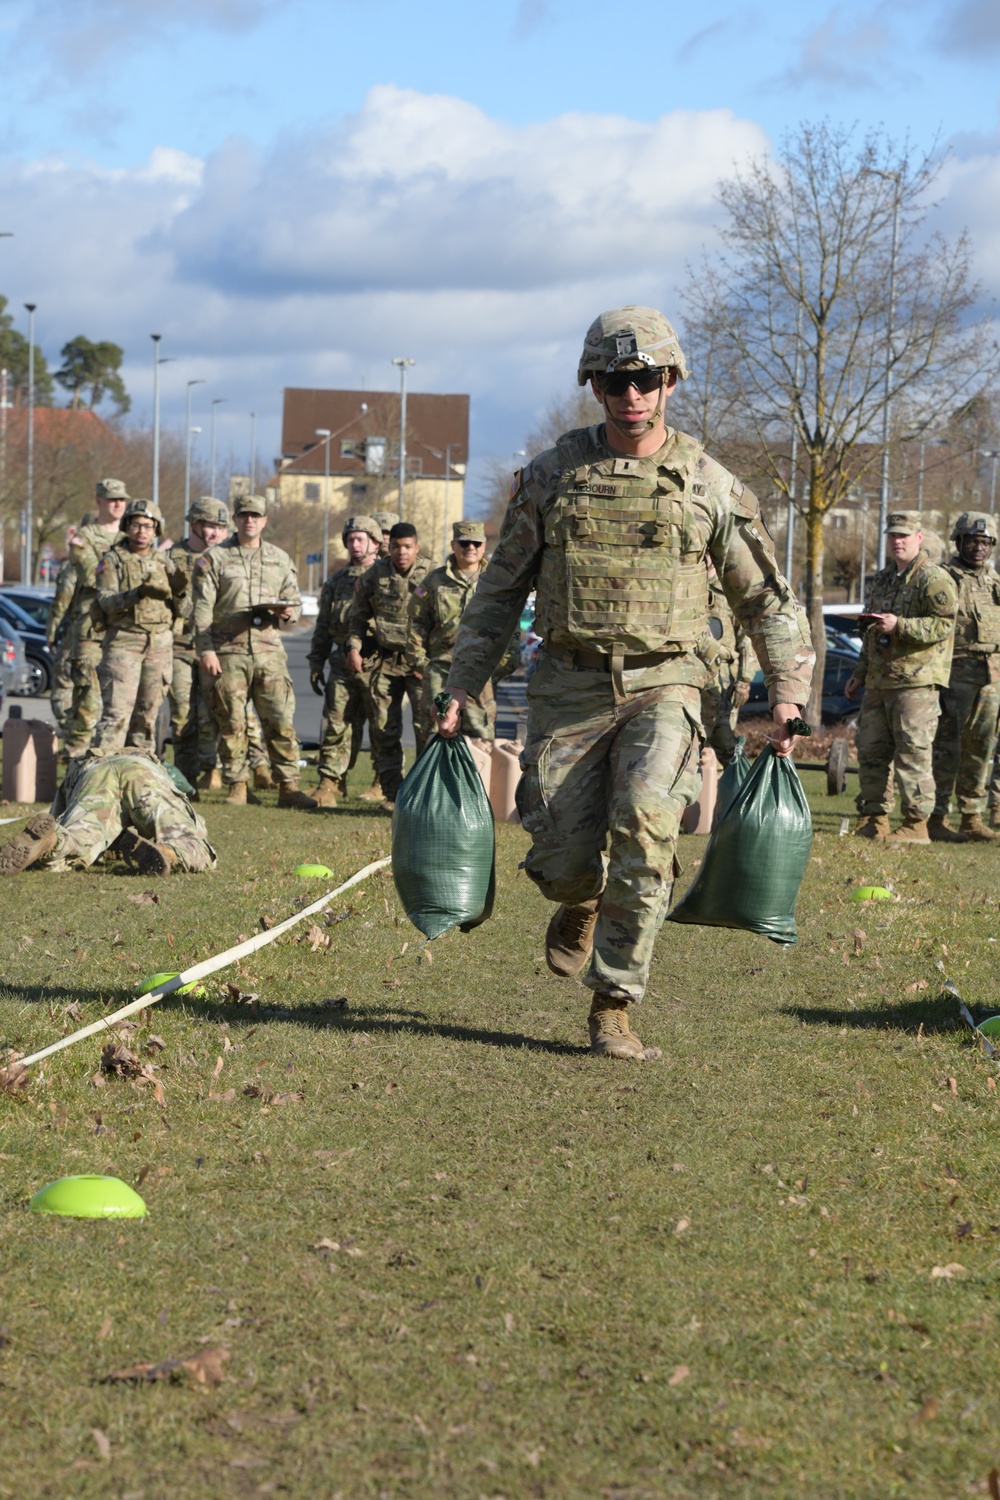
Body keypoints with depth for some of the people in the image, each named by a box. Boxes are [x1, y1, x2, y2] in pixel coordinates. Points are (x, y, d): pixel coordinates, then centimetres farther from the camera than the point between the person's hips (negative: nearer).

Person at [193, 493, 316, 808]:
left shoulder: (279, 559, 15)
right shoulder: (214, 558, 5)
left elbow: (295, 600, 19)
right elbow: (203, 608, 0)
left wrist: (288, 611, -6)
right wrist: (205, 649, -9)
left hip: (268, 649, 2)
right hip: (228, 651, -2)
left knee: (281, 720, -4)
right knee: (232, 723, 0)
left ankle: (288, 786, 0)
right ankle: (237, 787, 8)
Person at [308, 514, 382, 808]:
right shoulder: (336, 581, 18)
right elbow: (322, 627, 21)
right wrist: (315, 663, 15)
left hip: (376, 664, -3)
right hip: (342, 663, 3)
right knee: (337, 726, -2)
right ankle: (329, 784, -1)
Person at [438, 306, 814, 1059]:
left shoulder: (709, 485, 2)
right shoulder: (551, 476, 4)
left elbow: (767, 599, 9)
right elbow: (499, 592, 10)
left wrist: (787, 696, 1)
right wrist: (460, 689, 6)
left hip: (662, 688, -1)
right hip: (570, 687, 1)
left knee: (645, 829, -22)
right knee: (564, 860, -3)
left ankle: (614, 1005, -11)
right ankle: (582, 905, 36)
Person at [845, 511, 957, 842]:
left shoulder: (935, 580, -5)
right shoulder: (882, 579, 21)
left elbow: (942, 626, -16)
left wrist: (899, 625, -24)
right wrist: (860, 672, 25)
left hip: (916, 681, -8)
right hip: (878, 681, 8)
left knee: (913, 753, -9)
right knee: (871, 751, 7)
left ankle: (917, 823, -6)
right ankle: (873, 821, 14)